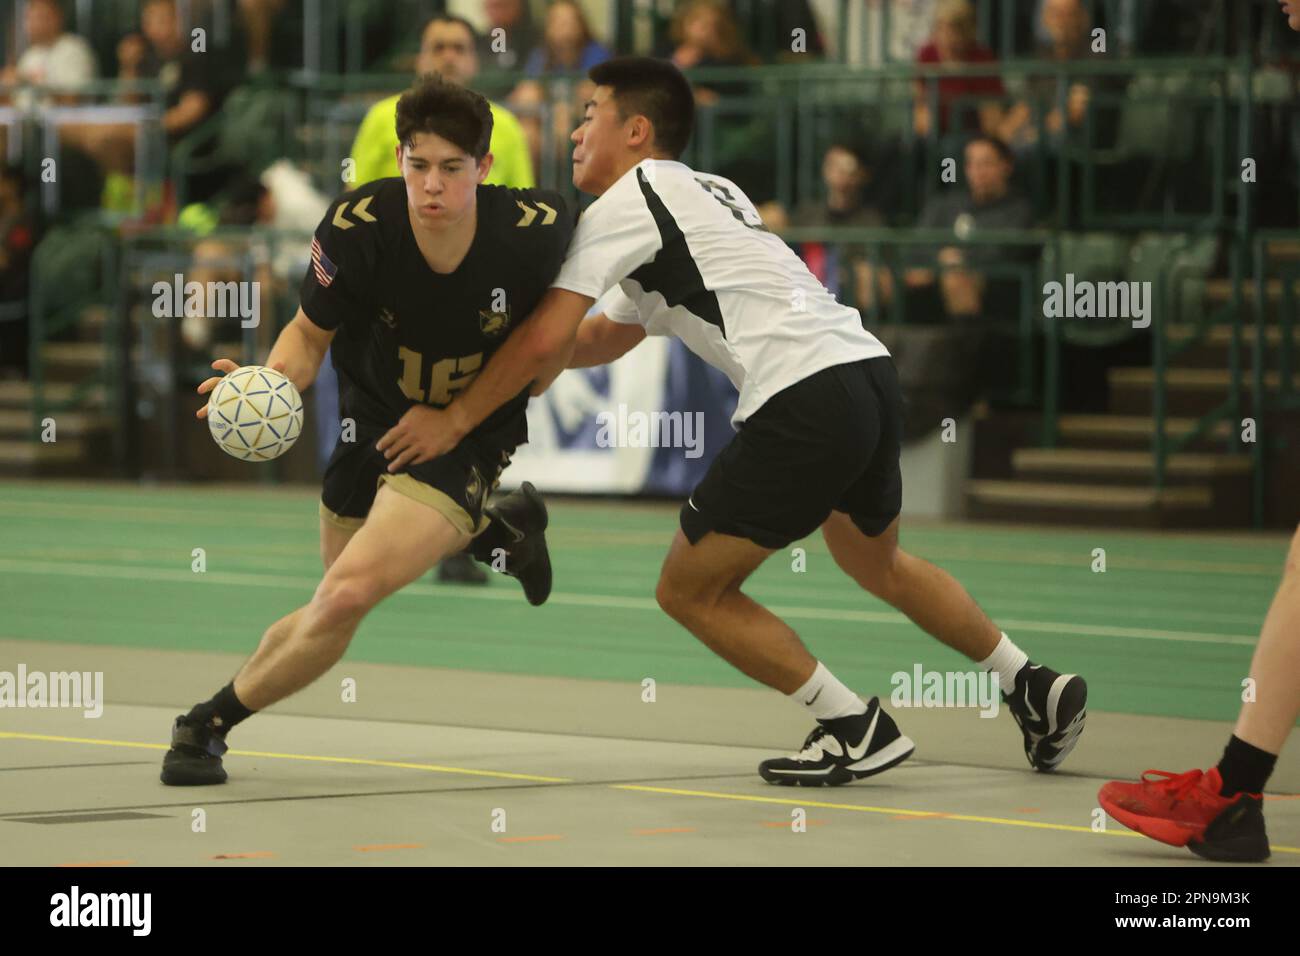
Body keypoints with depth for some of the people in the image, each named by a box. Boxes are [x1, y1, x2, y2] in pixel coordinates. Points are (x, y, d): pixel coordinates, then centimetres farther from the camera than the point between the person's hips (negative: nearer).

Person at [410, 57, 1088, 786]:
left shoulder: (626, 201, 1)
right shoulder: (705, 194, 28)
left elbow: (546, 342, -7)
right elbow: (605, 338, 35)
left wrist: (456, 420, 5)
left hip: (806, 398, -9)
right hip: (871, 372, 9)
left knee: (690, 588, 4)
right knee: (876, 563, 33)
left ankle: (856, 728, 3)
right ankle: (1036, 687, 34)